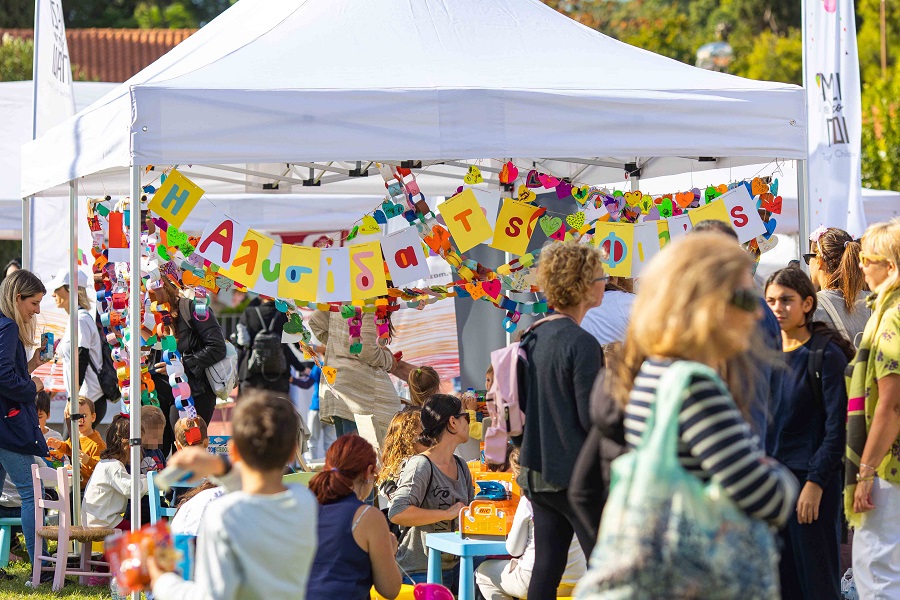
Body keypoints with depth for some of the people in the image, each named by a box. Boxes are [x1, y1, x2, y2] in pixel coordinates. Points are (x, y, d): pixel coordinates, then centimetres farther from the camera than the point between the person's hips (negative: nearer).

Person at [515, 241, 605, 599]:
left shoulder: (534, 338, 8)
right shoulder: (582, 344, -17)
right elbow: (592, 419, -18)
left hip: (538, 472, 8)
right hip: (578, 473, -8)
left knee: (547, 566, 10)